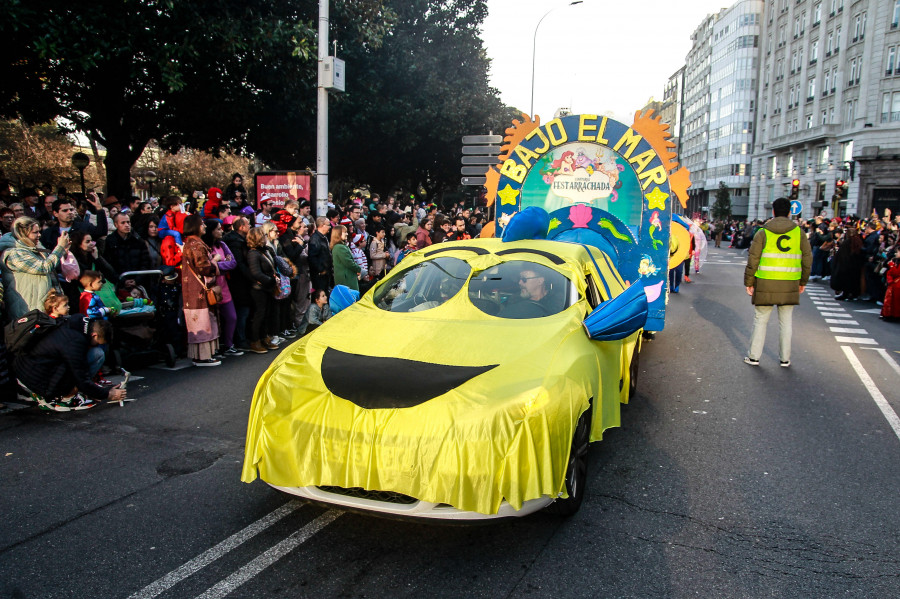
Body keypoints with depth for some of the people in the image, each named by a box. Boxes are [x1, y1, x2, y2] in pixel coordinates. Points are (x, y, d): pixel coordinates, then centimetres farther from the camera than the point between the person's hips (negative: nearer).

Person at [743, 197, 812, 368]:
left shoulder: (763, 232, -3)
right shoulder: (798, 232, 3)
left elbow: (753, 259, -5)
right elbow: (807, 259, 7)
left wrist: (748, 282, 2)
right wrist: (803, 281, 18)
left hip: (765, 283, -2)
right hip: (790, 285, 2)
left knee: (760, 320, 8)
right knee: (786, 322, 12)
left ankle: (753, 356, 12)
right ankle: (785, 358, 19)